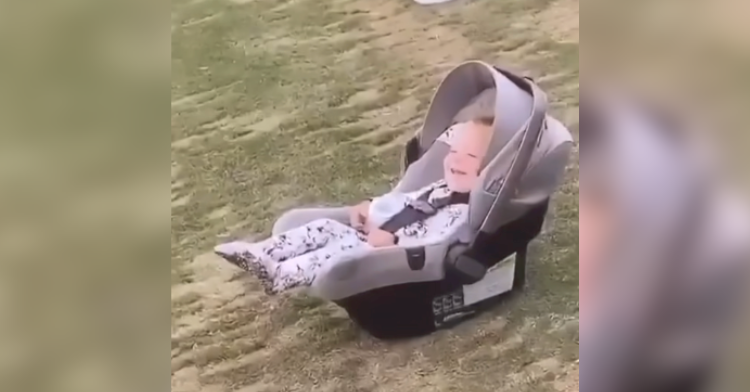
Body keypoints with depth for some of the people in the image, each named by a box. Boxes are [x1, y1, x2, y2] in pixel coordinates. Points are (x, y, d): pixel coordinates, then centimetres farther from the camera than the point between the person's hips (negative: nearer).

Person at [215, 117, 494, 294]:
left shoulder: (462, 211, -12)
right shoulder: (440, 188, 20)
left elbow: (430, 237, -25)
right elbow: (405, 200, 28)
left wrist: (392, 240, -31)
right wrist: (371, 209, 13)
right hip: (374, 237, 10)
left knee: (345, 249, -30)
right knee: (324, 227, -1)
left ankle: (281, 276, -39)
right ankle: (258, 254, -8)